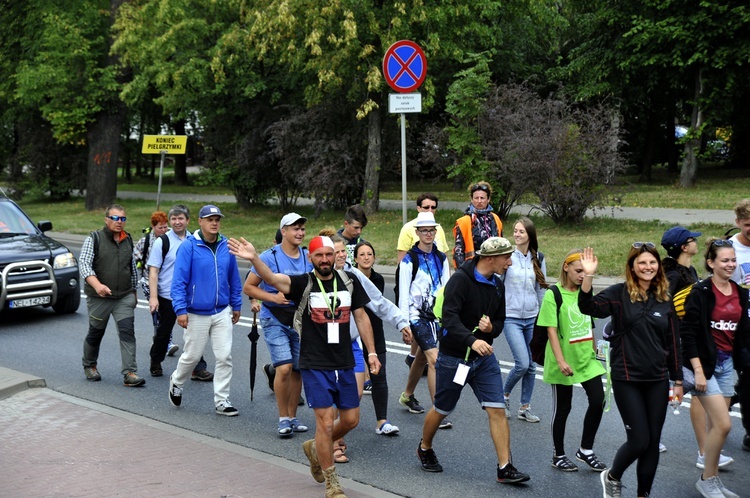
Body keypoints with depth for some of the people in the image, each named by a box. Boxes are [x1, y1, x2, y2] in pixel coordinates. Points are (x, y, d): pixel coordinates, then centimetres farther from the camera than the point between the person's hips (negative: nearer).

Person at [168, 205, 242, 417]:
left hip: (222, 312, 3)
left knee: (225, 357, 0)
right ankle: (176, 382, 39)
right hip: (197, 314, -3)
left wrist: (236, 305, 14)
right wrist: (180, 310, -16)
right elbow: (179, 280, -12)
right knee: (192, 356, 9)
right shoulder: (188, 246, -11)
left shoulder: (226, 246, 2)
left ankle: (222, 401, 9)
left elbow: (234, 279, 12)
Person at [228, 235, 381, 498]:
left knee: (351, 419, 12)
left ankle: (315, 448, 40)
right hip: (315, 365, -4)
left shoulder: (349, 281, 2)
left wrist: (372, 352, 4)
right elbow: (272, 278, -27)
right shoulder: (304, 283, -9)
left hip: (344, 364, 4)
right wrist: (254, 258, -46)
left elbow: (361, 317, 9)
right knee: (326, 422, -6)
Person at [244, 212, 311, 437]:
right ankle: (283, 419, 0)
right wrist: (274, 297, -17)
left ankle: (292, 416, 23)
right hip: (275, 320, -5)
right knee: (285, 368, -15)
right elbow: (248, 287, -5)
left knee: (297, 370, 9)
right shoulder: (269, 257, -8)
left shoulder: (308, 257, 5)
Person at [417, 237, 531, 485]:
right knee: (442, 410, 11)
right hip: (454, 357, -6)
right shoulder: (461, 279, -19)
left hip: (484, 357, 6)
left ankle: (505, 468, 0)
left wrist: (491, 328, -9)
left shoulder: (497, 285, 5)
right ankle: (425, 449, 37)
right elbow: (449, 317, -29)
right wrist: (472, 340, -42)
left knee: (497, 410, -4)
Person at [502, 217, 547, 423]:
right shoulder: (507, 256, -6)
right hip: (511, 317, -4)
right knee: (522, 364, -12)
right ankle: (504, 394, 14)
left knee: (531, 366, 6)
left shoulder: (538, 259, 6)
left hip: (533, 318, 4)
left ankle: (525, 407, 18)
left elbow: (542, 289, 13)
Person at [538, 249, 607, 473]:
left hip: (587, 359, 5)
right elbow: (551, 331, -15)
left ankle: (586, 450, 17)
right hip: (564, 363, -5)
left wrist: (594, 351, 15)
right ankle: (558, 455, 22)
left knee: (598, 400, -1)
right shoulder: (554, 295, -11)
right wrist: (561, 361, -22)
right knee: (562, 408, 6)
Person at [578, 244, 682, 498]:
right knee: (639, 441, -5)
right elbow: (588, 307, -23)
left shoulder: (665, 299, 5)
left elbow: (673, 343, 9)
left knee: (653, 443, 8)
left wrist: (678, 380, 10)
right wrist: (588, 276, -37)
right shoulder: (619, 294, -6)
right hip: (627, 379, -4)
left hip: (658, 380, 4)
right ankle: (612, 477, 24)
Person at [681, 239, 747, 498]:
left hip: (727, 362, 7)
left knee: (716, 425, 11)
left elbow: (743, 331, 14)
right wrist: (698, 370, -18)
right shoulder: (700, 292, -13)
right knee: (723, 424, -11)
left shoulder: (740, 293, 7)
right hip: (705, 362, -7)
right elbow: (688, 333, -15)